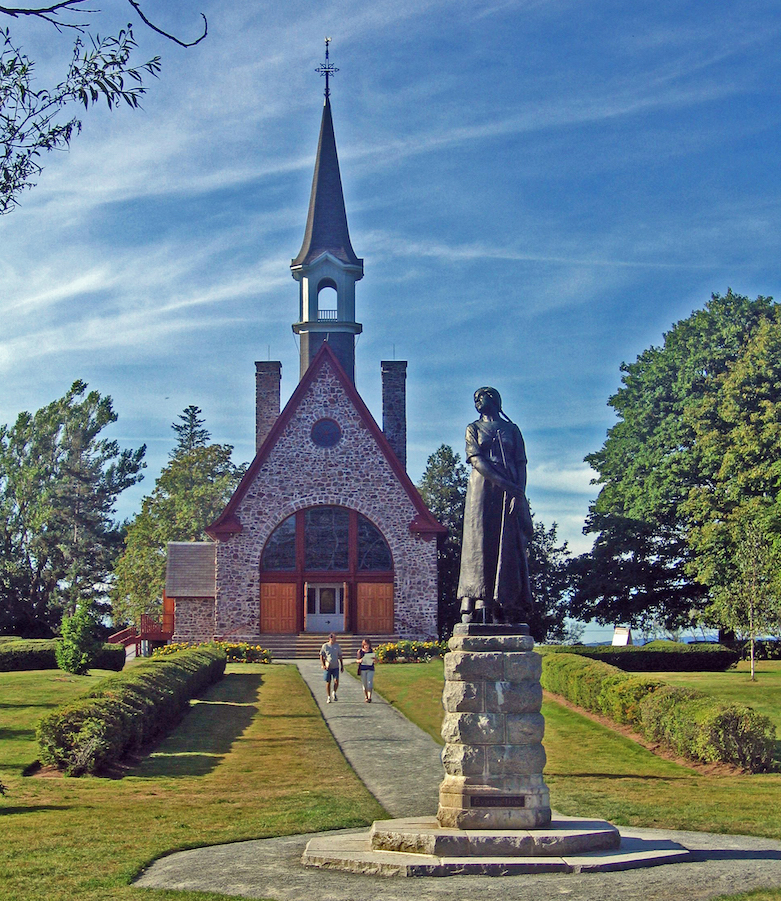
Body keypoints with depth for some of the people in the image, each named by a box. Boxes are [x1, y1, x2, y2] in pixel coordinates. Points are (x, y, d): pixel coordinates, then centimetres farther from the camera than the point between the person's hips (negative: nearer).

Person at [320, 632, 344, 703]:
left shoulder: (337, 646, 7)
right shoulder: (325, 646, 0)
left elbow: (340, 656, 14)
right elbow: (321, 656, 3)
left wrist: (342, 666, 11)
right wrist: (323, 665, -9)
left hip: (336, 667, 1)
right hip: (328, 667, -1)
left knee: (336, 681, -13)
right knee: (328, 682, 3)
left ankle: (334, 693, 12)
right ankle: (329, 697, 15)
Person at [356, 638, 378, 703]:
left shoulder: (372, 651, 4)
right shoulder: (360, 651, 3)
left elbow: (376, 661, 6)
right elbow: (357, 660, 7)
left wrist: (374, 659, -17)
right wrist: (360, 660, -16)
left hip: (370, 669, -1)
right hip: (362, 669, 1)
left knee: (370, 683, -11)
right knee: (364, 684, 5)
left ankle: (369, 697, -9)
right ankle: (366, 697, 17)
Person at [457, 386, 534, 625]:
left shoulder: (512, 430, 17)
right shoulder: (473, 428, 14)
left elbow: (521, 465, 8)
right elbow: (476, 460, -1)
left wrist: (519, 494, -9)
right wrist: (503, 482, -15)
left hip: (511, 492, 1)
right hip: (482, 490, -1)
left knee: (510, 548, -5)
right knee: (480, 544, -10)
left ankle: (510, 609, -9)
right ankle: (475, 608, -16)